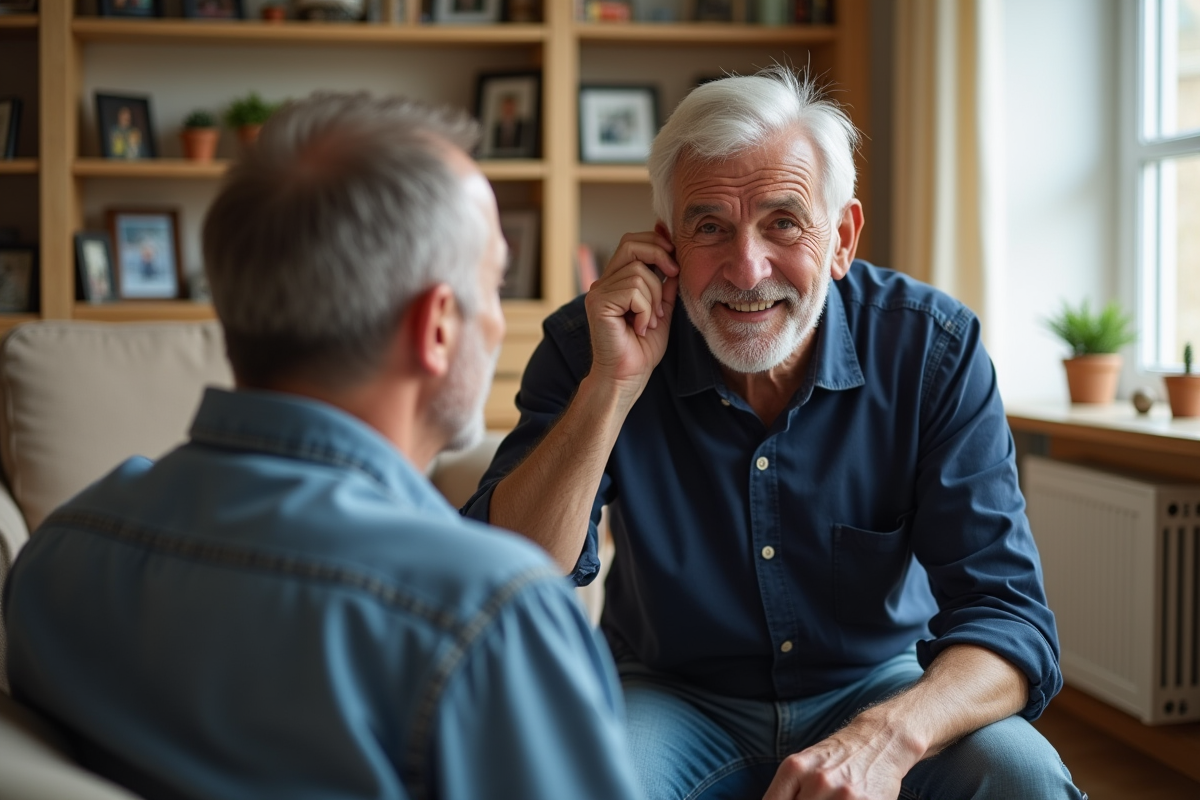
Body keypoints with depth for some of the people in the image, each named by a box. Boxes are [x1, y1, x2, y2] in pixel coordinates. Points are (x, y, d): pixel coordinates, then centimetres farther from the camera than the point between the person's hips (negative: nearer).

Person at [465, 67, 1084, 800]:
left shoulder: (931, 348, -15)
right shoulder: (591, 347, -15)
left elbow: (1006, 614, -19)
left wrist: (889, 736, -40)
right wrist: (614, 384, -31)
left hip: (877, 688, 2)